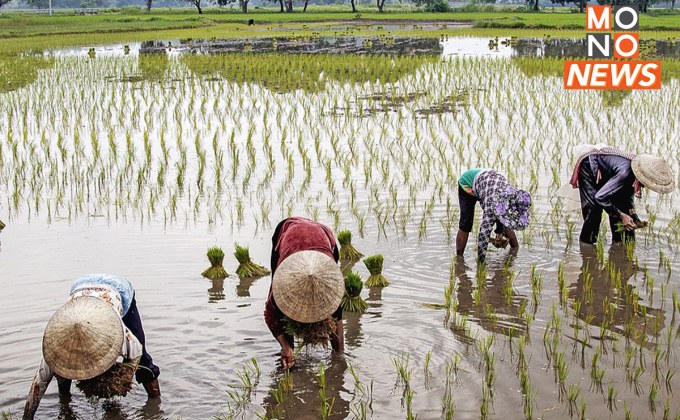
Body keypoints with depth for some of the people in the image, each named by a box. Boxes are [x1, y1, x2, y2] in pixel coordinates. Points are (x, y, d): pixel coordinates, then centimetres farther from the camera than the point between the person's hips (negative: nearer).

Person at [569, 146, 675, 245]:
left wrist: (633, 216, -12)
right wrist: (621, 216, -34)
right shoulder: (625, 172, -42)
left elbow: (629, 194, 1)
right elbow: (600, 197, -38)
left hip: (605, 174, 8)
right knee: (593, 212, -16)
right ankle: (586, 243, -5)